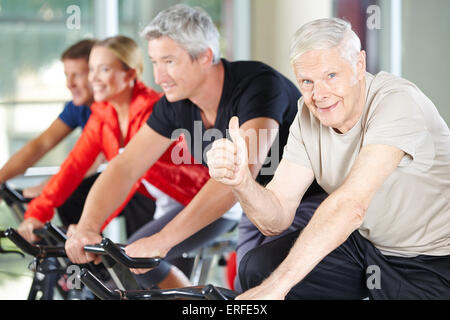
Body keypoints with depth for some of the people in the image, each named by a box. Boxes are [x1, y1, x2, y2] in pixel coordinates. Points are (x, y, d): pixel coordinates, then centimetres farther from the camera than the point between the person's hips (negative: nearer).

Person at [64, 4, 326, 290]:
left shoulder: (258, 84, -33)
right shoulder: (175, 105, -12)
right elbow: (124, 167, -12)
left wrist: (163, 240, -52)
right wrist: (87, 226, -31)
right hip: (242, 199, 6)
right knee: (134, 258, 0)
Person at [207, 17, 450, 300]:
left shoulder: (398, 101, -24)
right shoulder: (308, 116, -3)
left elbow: (352, 204, -36)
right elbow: (276, 219, -7)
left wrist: (275, 286, -42)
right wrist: (241, 181, -29)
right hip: (366, 243, 7)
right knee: (258, 268, -6)